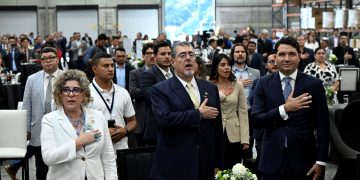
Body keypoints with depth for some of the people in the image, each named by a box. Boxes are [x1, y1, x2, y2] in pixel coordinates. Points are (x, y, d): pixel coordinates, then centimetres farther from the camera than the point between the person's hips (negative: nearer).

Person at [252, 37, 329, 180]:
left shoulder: (314, 84, -2)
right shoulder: (264, 83, 1)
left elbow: (322, 125, -1)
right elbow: (256, 120, -6)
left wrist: (321, 161, -4)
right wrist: (284, 109, -17)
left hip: (303, 160, 0)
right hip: (272, 160, 0)